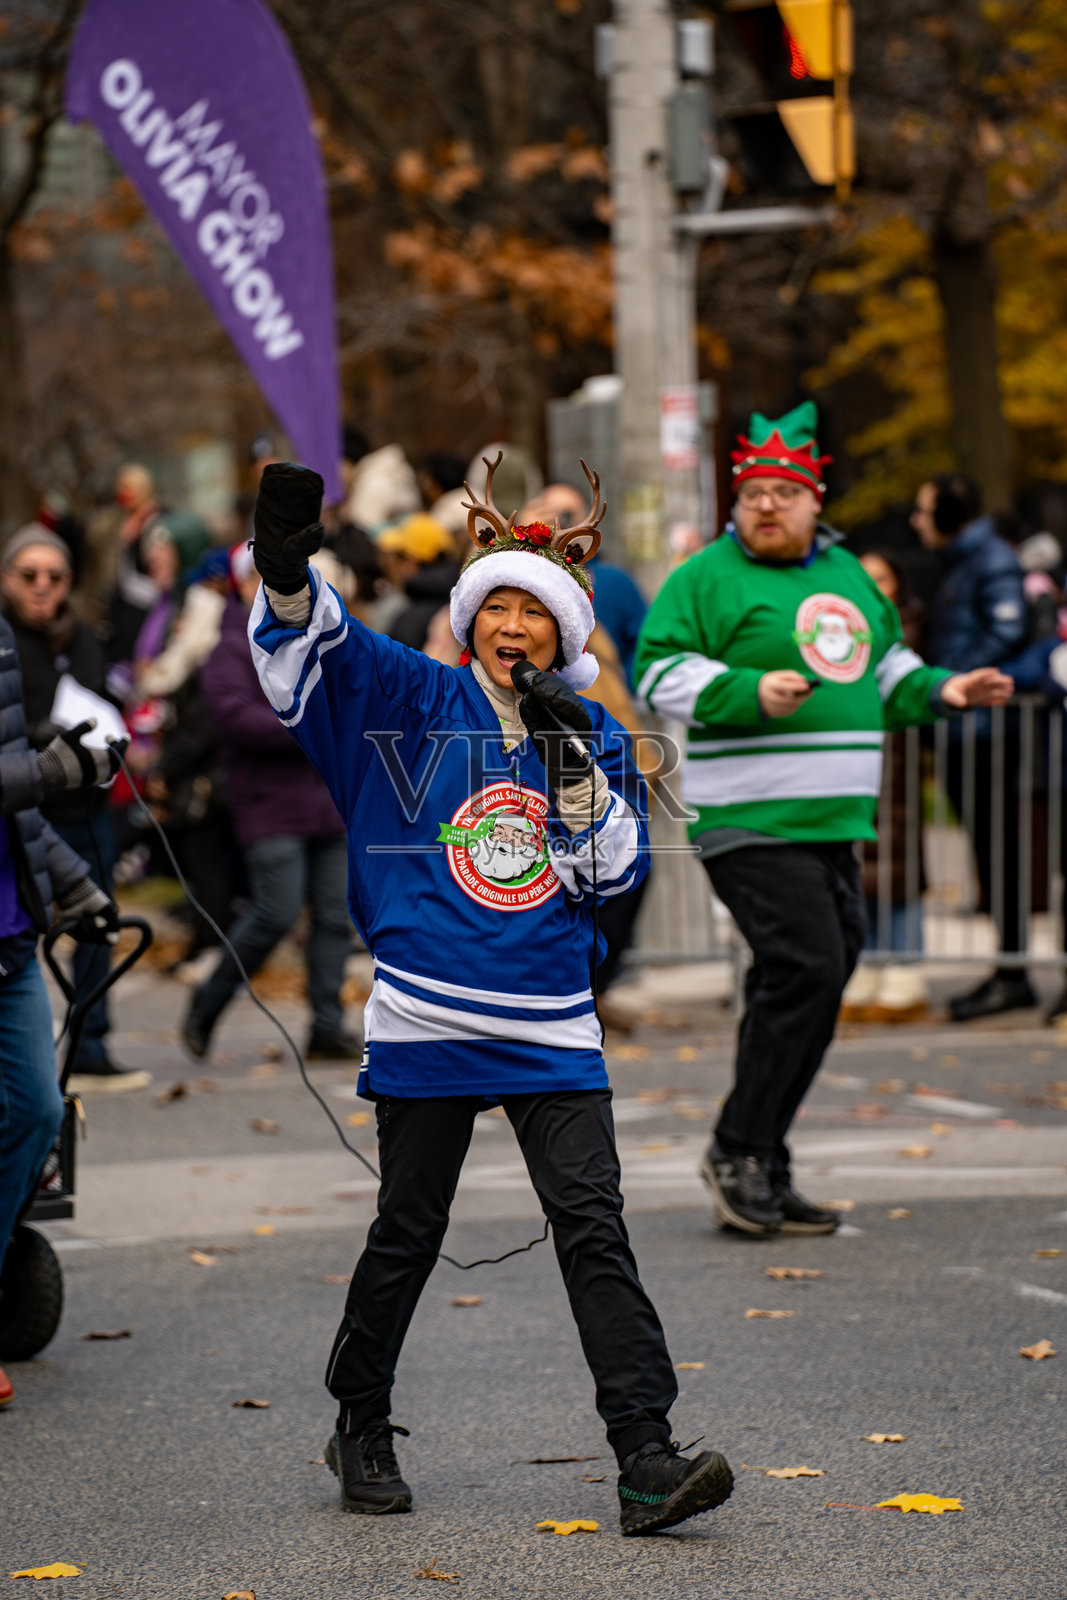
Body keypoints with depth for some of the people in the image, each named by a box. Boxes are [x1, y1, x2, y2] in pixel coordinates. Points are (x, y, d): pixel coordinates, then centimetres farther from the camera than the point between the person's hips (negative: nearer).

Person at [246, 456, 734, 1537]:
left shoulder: (595, 737, 10)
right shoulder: (415, 700, 3)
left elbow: (615, 869, 3)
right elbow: (309, 648, -8)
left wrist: (574, 766, -9)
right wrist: (286, 569, -28)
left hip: (550, 1031, 1)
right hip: (426, 1024, -1)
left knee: (593, 1225, -7)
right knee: (407, 1231, 7)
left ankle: (645, 1458, -10)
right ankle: (361, 1427, 27)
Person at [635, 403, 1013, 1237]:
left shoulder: (849, 576, 18)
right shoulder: (707, 578, -3)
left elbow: (886, 668, 31)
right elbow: (660, 671, -10)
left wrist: (940, 691, 14)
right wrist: (751, 693, -22)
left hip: (835, 823, 8)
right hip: (749, 822, -8)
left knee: (821, 974, 8)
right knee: (806, 968, -18)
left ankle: (763, 1174, 15)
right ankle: (739, 1150, -8)